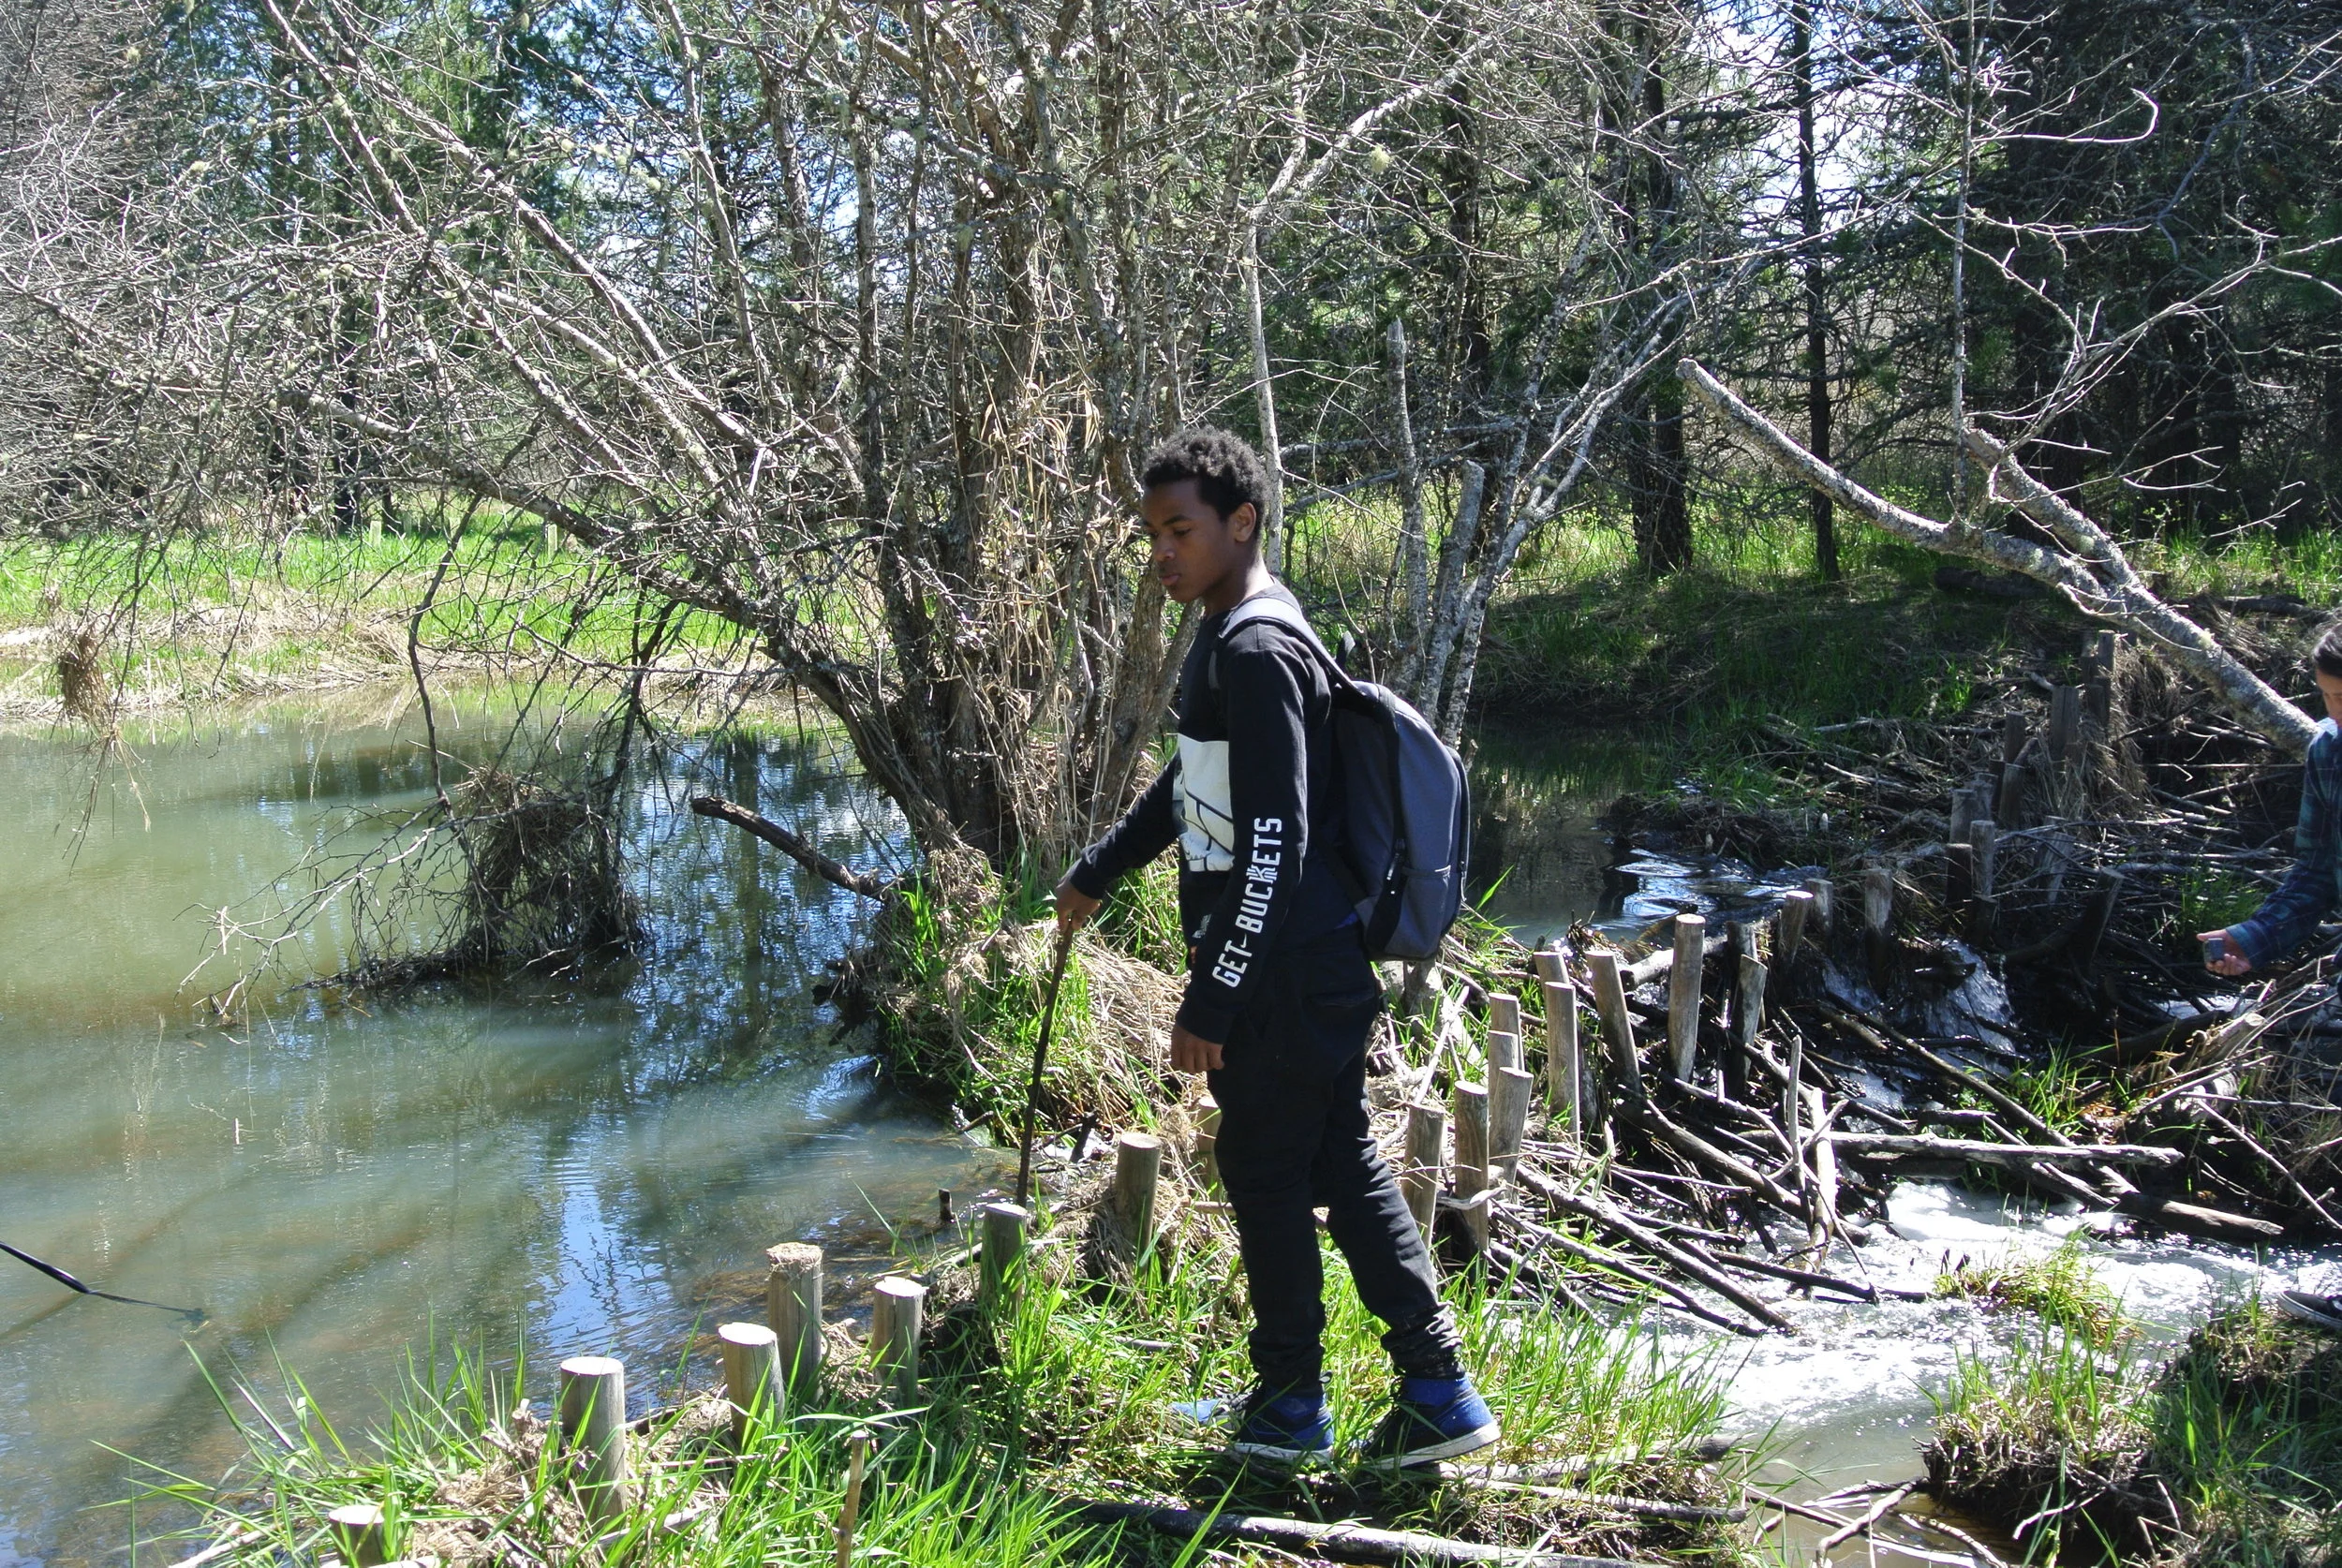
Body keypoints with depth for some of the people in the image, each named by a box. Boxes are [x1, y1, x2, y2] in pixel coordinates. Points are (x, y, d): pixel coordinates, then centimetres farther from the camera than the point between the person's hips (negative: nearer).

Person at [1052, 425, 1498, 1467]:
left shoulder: (1258, 655, -20)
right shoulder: (1228, 638, 13)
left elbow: (1275, 845, -24)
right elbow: (1191, 784, 27)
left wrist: (1211, 1000, -22)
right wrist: (1097, 872, 36)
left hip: (1286, 979, -10)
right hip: (1316, 972, 10)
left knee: (1265, 1175, 5)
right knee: (1342, 1166, 15)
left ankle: (1290, 1401, 23)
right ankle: (1438, 1392, 23)